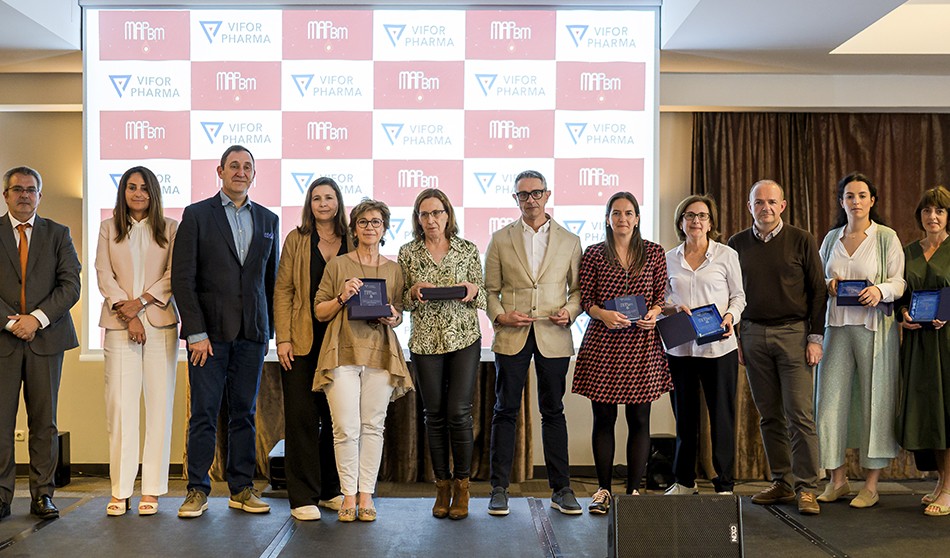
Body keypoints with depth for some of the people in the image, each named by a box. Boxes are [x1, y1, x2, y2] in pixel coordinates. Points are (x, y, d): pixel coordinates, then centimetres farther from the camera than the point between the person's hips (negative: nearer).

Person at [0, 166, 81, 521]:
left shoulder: (58, 234, 10)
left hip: (46, 336, 1)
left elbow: (71, 285, 2)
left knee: (44, 422, 3)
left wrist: (37, 318, -9)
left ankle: (42, 495, 10)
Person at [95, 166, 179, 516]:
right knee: (120, 405, -4)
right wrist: (128, 315, -8)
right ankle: (120, 491, 2)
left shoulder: (170, 229, 11)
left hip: (161, 324, 0)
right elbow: (104, 276, 4)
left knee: (159, 405, -2)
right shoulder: (108, 229, 13)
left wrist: (141, 301, -11)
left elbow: (174, 274, 2)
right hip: (119, 326, 0)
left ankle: (152, 490, 3)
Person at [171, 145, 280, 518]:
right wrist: (196, 333, -10)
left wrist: (268, 330, 7)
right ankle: (197, 490, 10)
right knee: (203, 413, 0)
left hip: (251, 333, 3)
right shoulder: (196, 215, 2)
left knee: (244, 413, 8)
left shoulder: (268, 220, 12)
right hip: (209, 330, -3)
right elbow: (182, 277, -4)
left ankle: (242, 489, 16)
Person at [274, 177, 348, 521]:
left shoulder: (352, 243, 9)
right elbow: (282, 291, 2)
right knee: (302, 417, -1)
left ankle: (331, 491, 19)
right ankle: (303, 497, 6)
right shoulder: (297, 240, 6)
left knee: (337, 416, 7)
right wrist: (283, 338, -7)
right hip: (303, 342, -2)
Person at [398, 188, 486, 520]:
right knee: (434, 415, 6)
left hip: (464, 338, -1)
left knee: (459, 412, -5)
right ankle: (442, 485, 19)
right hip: (425, 341, 1)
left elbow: (481, 299, 7)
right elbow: (402, 301, 8)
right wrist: (414, 292, -13)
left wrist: (472, 290, -15)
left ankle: (462, 486, 11)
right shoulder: (408, 253, 5)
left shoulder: (468, 250, 3)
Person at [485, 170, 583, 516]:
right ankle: (499, 489, 11)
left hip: (554, 337, 0)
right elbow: (489, 289, 8)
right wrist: (499, 315, -9)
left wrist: (570, 311, -7)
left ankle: (561, 490, 15)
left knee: (553, 412, 6)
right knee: (505, 411, 3)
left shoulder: (569, 240, 9)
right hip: (511, 337, 0)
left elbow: (578, 288, 11)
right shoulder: (500, 240, 8)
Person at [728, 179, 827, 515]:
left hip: (794, 333, -3)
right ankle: (781, 483, 16)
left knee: (800, 414, -5)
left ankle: (805, 488, 1)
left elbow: (818, 291, 2)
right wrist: (733, 338, 7)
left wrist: (815, 338, -5)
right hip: (753, 336, 3)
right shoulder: (737, 244, 9)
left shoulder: (801, 241, 1)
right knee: (769, 415, 7)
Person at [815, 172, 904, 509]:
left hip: (874, 327, -3)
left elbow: (899, 283, -1)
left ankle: (871, 485, 9)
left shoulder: (887, 237, 3)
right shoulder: (831, 238, 14)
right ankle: (837, 480, 12)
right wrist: (828, 284, -2)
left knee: (875, 401, -1)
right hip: (837, 326, 3)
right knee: (830, 398, 0)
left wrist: (879, 290, -21)